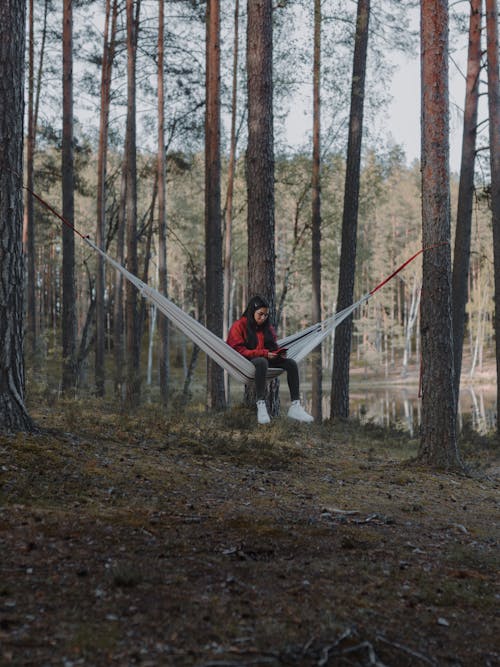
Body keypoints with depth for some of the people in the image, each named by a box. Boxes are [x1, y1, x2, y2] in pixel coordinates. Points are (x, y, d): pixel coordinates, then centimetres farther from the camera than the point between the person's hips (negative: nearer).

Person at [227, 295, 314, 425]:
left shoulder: (267, 327, 17)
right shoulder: (239, 326, -2)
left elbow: (273, 346, 22)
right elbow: (239, 350, -11)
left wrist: (279, 353, -4)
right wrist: (264, 353, -18)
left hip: (266, 359, 6)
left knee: (291, 363, -20)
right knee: (262, 361, -41)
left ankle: (295, 406, -30)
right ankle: (261, 405, -45)